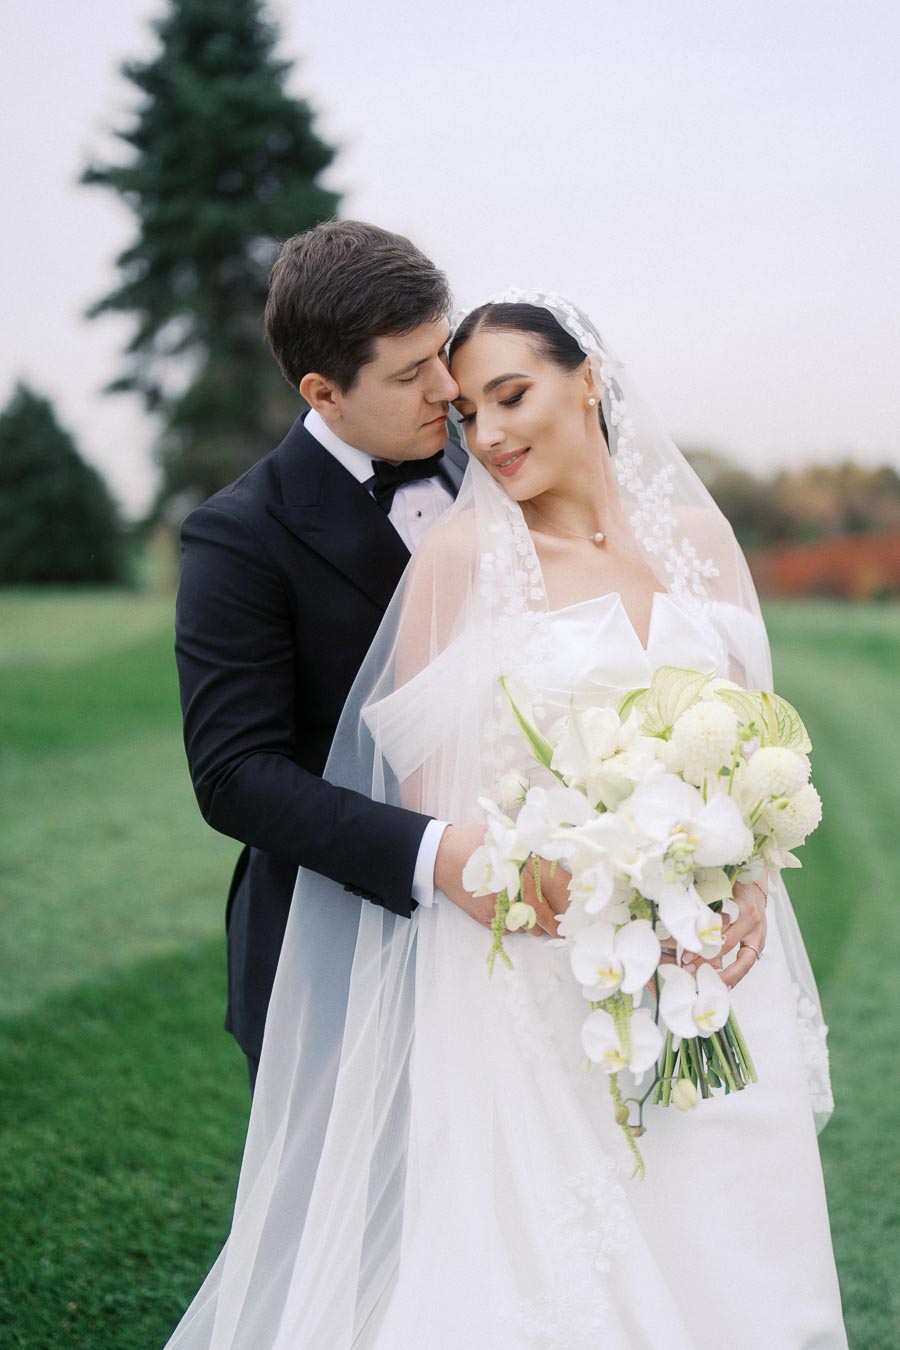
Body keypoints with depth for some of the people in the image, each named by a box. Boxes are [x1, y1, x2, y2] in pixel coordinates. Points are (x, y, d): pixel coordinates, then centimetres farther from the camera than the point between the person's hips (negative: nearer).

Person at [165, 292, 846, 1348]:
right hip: (531, 975, -4)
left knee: (716, 1242, 13)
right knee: (539, 1257, 3)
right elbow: (426, 788, -7)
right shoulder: (460, 555, -6)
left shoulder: (696, 534, 6)